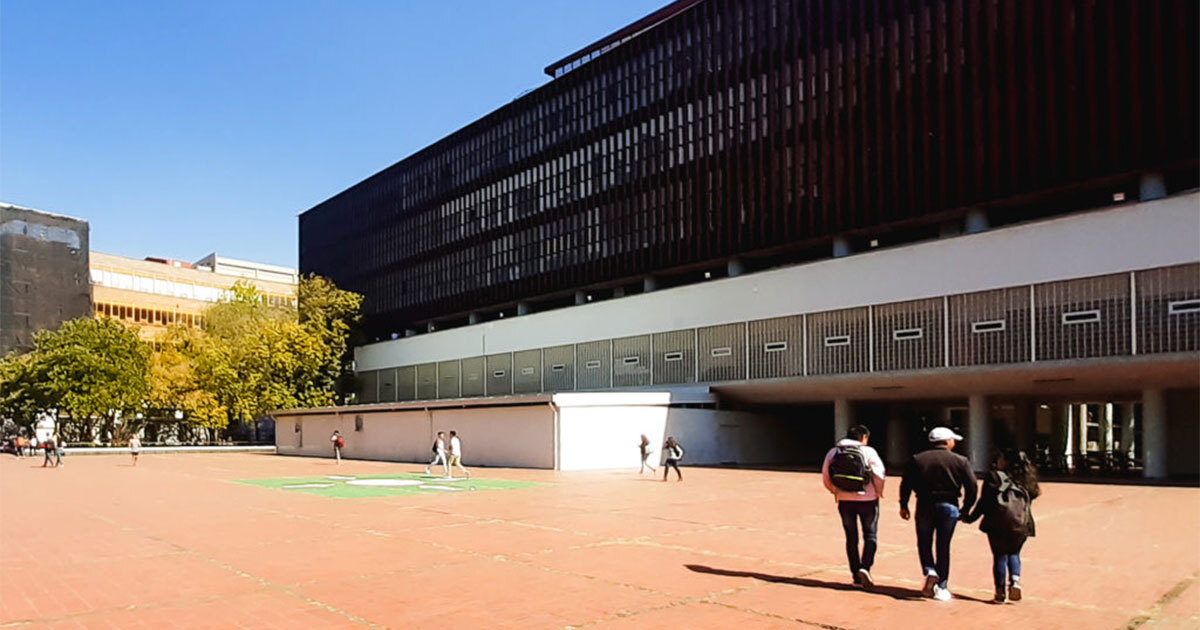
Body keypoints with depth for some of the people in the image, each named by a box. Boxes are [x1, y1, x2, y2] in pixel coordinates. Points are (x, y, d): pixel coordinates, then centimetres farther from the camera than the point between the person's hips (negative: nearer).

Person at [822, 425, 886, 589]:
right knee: (870, 535, 8)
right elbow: (879, 475, -14)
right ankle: (865, 567, -11)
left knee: (851, 538, 12)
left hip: (844, 501, 3)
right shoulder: (868, 452, -7)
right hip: (867, 500, -3)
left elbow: (826, 477, 2)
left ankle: (856, 575, 15)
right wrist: (879, 492, 2)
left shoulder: (833, 452, 3)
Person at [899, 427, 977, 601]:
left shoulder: (917, 459, 3)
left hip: (925, 506, 0)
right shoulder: (961, 461, 1)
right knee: (943, 547, 7)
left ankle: (930, 572, -11)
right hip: (949, 507, 0)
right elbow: (971, 487, -1)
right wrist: (966, 509, 9)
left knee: (924, 543, 13)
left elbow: (906, 484, 2)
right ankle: (941, 587, 10)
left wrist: (903, 505, 10)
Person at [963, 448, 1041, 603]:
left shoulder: (994, 476, 2)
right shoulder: (1024, 480, 15)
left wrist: (971, 518, 5)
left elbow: (984, 501, -1)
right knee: (1013, 553, 19)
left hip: (999, 522, -3)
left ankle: (1000, 592, 3)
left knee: (1000, 555, 4)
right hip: (1021, 522, 4)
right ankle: (1015, 581, -4)